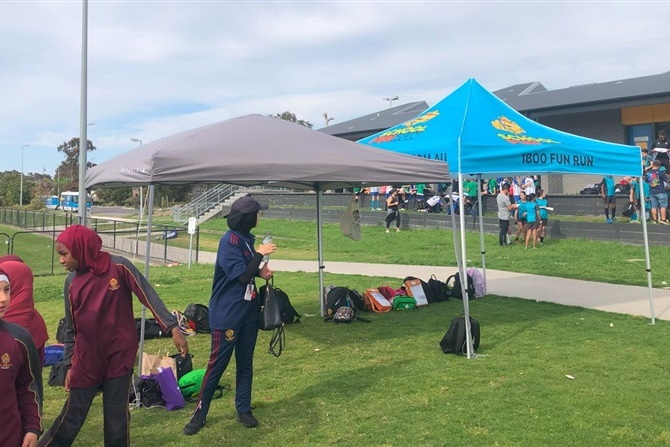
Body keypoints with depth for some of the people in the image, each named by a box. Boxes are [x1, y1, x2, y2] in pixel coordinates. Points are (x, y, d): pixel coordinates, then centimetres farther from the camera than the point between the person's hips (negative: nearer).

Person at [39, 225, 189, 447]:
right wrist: (69, 364, 9)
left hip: (120, 355, -2)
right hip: (86, 358, 3)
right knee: (73, 414, 11)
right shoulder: (71, 282, 0)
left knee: (117, 414, 8)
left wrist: (173, 327, -20)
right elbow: (71, 328, 8)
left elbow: (148, 296, -13)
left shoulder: (119, 267, -11)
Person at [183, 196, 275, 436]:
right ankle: (200, 413, 16)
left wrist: (260, 271, -2)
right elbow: (242, 276, -24)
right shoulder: (229, 242, -19)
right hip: (227, 315, -8)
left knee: (245, 363, 14)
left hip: (248, 312, 8)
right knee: (217, 364, 1)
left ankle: (244, 410, 26)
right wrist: (260, 254, -17)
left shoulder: (246, 239, 6)